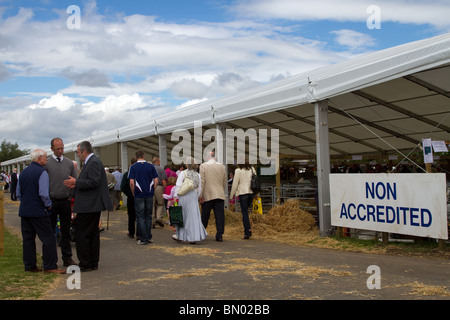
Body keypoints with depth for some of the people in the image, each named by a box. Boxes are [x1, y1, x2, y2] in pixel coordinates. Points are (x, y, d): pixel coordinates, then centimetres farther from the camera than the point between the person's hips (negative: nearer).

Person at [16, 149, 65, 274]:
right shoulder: (42, 172, -12)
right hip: (38, 212, -8)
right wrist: (48, 205, -5)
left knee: (28, 239, 11)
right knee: (48, 238, -3)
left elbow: (18, 193, 16)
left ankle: (29, 266, 17)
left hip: (24, 211, 8)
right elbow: (43, 193, -19)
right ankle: (50, 266, -3)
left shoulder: (23, 172, 11)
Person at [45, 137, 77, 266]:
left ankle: (67, 258, 14)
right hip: (51, 201, -3)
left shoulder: (69, 163, 7)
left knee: (66, 231, 8)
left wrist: (71, 197, 3)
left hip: (66, 201, 3)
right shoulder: (46, 163, -4)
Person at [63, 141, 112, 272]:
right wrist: (76, 185, 10)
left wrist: (76, 182, -17)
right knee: (93, 234, 14)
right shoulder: (91, 162, 18)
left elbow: (94, 182, -24)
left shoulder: (94, 162, -15)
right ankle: (93, 263, 21)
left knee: (81, 235, -6)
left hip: (89, 206, -11)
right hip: (92, 206, 11)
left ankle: (85, 264, 0)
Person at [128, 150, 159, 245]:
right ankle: (149, 237, 16)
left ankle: (143, 239, 1)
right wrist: (152, 191, 11)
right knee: (148, 216, 13)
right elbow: (156, 181, 0)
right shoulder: (151, 166, 3)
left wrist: (133, 193, 3)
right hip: (149, 195, 3)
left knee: (140, 217, 3)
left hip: (139, 195, -3)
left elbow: (131, 182, -10)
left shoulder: (133, 167, -4)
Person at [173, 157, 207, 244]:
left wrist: (175, 196, -5)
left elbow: (178, 186, -9)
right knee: (193, 216, 3)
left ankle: (180, 236, 23)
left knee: (182, 216, 10)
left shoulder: (183, 173, -5)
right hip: (194, 196, 3)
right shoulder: (198, 175, 8)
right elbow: (199, 188, 13)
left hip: (184, 196, -3)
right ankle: (193, 237, -2)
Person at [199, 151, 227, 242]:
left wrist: (201, 195, -5)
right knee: (220, 216, 2)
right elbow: (225, 182, 11)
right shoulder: (222, 166, 5)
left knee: (204, 216, 10)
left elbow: (202, 182, -8)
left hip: (207, 195, -1)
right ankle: (219, 235, -1)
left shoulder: (203, 166, -4)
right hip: (220, 195, 2)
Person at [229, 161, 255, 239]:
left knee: (244, 213, -1)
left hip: (243, 193, -5)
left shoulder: (238, 170, -6)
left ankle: (247, 233, -3)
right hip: (251, 192, 5)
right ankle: (249, 229, 6)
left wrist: (231, 196, 4)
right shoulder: (252, 169, 8)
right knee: (245, 211, 17)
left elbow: (235, 184, -4)